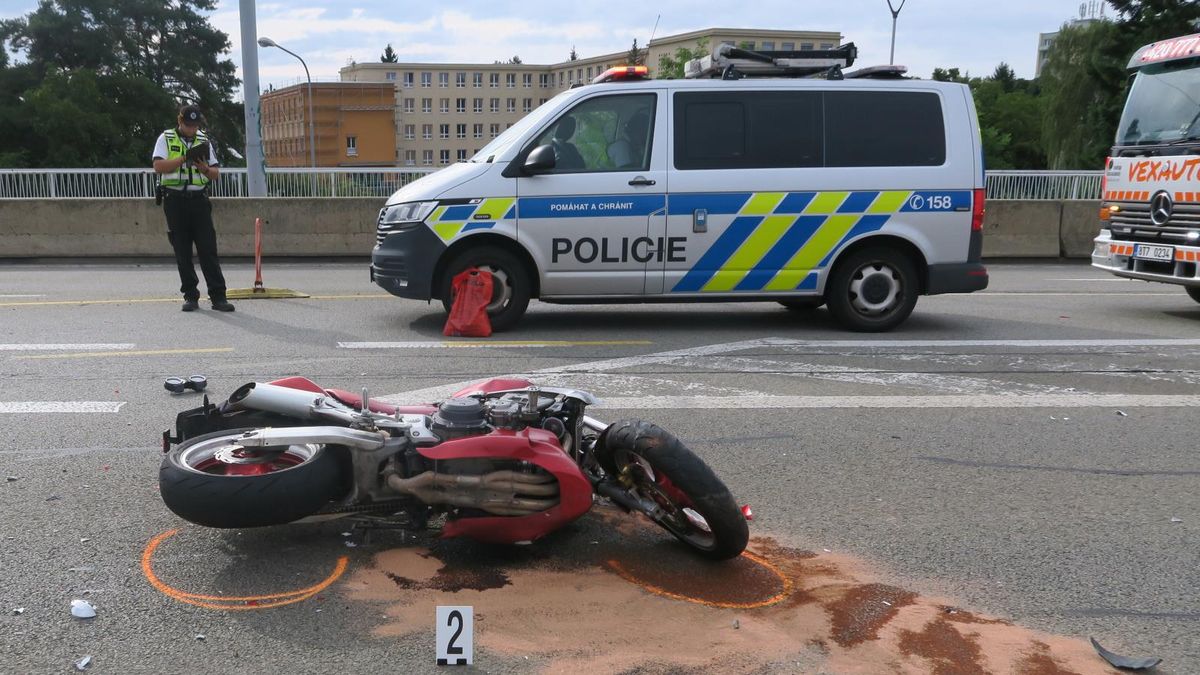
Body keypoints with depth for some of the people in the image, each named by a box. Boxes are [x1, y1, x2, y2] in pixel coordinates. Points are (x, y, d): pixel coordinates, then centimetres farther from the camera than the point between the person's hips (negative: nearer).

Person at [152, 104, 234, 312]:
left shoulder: (204, 141, 13)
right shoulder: (166, 139, 5)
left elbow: (215, 173, 12)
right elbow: (159, 166, -8)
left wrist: (205, 168, -10)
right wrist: (184, 158, -16)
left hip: (199, 200, 1)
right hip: (175, 200, -1)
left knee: (208, 248, -5)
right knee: (182, 251, 2)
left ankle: (218, 296, -6)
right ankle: (190, 296, 8)